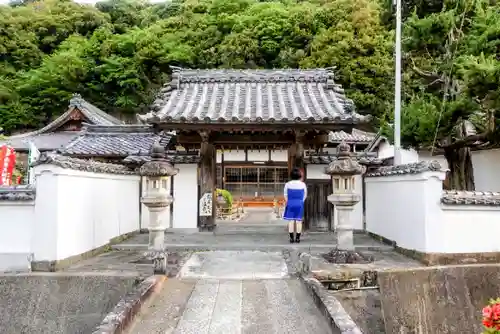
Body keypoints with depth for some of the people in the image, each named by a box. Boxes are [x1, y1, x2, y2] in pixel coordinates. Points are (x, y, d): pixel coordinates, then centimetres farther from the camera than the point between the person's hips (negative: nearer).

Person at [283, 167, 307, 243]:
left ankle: (291, 238, 5)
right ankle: (297, 238, 7)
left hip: (290, 204, 0)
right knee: (299, 221, 5)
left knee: (291, 221, 4)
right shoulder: (303, 184, -3)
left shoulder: (287, 184, -4)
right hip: (299, 204, 0)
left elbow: (285, 195, 3)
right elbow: (305, 195, 5)